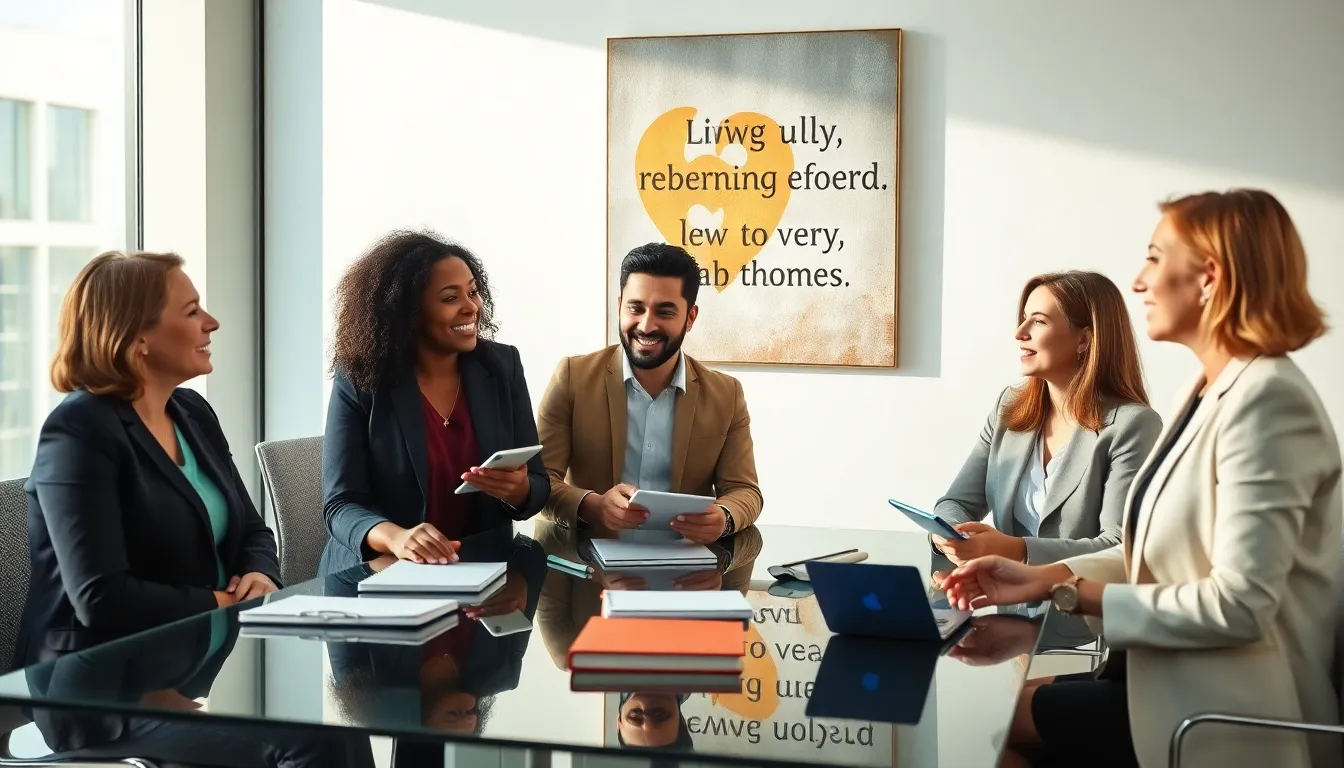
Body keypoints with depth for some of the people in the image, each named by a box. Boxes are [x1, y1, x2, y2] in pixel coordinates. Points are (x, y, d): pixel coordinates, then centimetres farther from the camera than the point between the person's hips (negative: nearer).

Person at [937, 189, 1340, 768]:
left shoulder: (1267, 402, -20)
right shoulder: (1206, 393, 11)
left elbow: (1239, 604, -26)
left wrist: (1077, 596, -16)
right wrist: (1047, 577, -4)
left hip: (1226, 710, -8)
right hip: (1176, 674, 8)